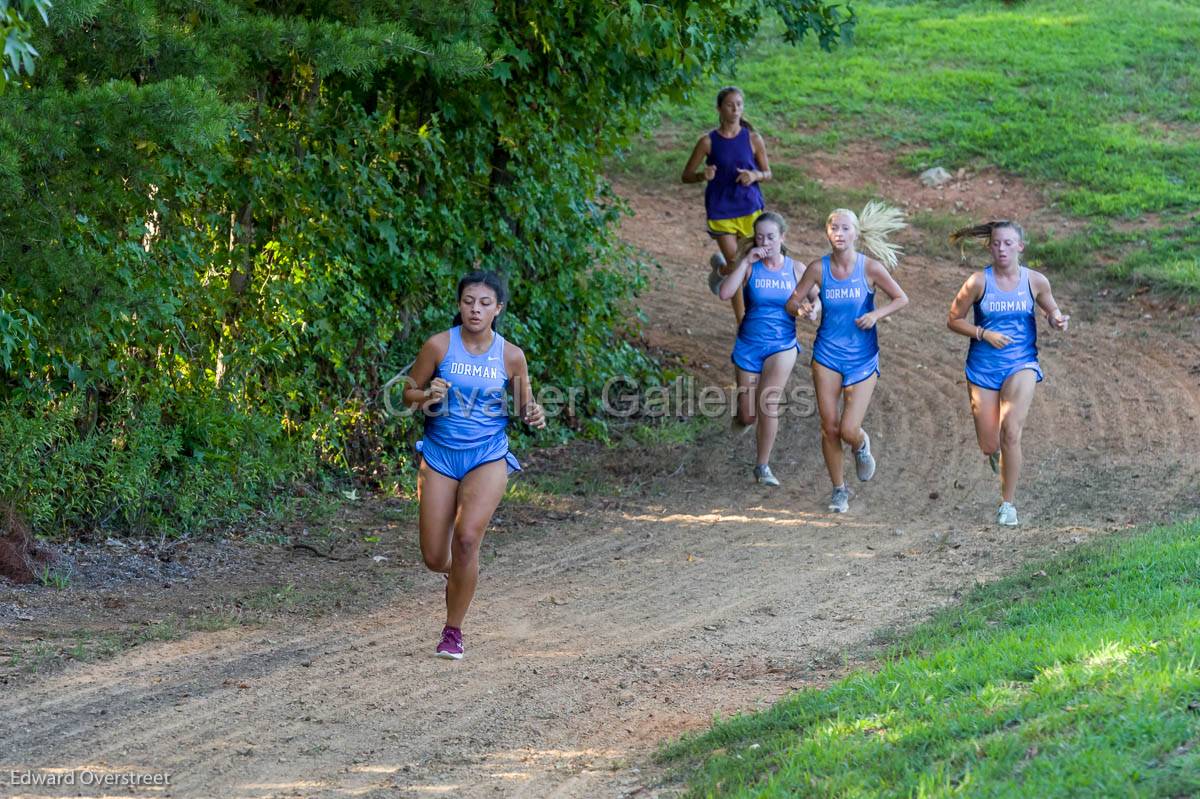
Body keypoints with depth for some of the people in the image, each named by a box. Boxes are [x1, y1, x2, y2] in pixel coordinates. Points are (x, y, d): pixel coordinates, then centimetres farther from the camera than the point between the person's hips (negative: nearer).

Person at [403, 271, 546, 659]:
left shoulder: (511, 356, -3)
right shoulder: (439, 346, -6)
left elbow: (524, 406, 9)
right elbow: (408, 394, 3)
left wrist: (534, 415, -14)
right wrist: (427, 396, -20)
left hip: (488, 458, -1)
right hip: (440, 456, 1)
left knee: (466, 537, -23)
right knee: (435, 559, 1)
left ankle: (453, 631, -8)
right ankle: (463, 572, 41)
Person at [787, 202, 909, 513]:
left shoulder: (870, 268, -9)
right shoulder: (818, 269, -4)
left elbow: (902, 298, 0)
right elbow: (792, 302, 5)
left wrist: (877, 314, -16)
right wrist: (800, 306, -19)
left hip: (862, 358, -2)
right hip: (827, 355, 2)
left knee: (849, 430, -9)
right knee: (829, 427, 2)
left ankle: (861, 445, 30)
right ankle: (838, 490, 20)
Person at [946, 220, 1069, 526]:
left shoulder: (1035, 281, -2)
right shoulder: (979, 282, -7)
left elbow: (1051, 310, 15)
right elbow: (953, 320, 1)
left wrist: (1057, 320, -9)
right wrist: (984, 334, -14)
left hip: (1021, 364, 0)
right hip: (983, 367, 0)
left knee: (1011, 432, -20)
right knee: (989, 445, 1)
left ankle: (1008, 503, -5)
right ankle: (995, 449, 42)